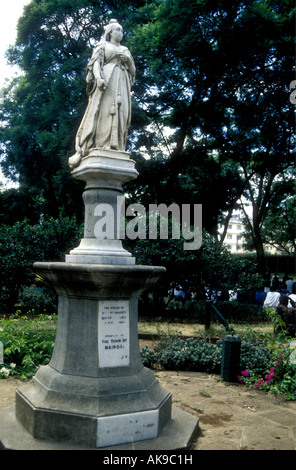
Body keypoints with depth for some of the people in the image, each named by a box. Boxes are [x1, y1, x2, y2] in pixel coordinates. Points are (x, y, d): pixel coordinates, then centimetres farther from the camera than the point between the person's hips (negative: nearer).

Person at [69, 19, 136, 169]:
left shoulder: (125, 50, 29)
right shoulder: (103, 45, 17)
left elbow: (133, 71, 23)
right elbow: (95, 63, 2)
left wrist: (128, 60, 3)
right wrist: (98, 77, -18)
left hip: (121, 83, 5)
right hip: (106, 80, -5)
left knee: (119, 113, -10)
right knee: (102, 111, -19)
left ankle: (114, 149, -19)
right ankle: (84, 150, -27)